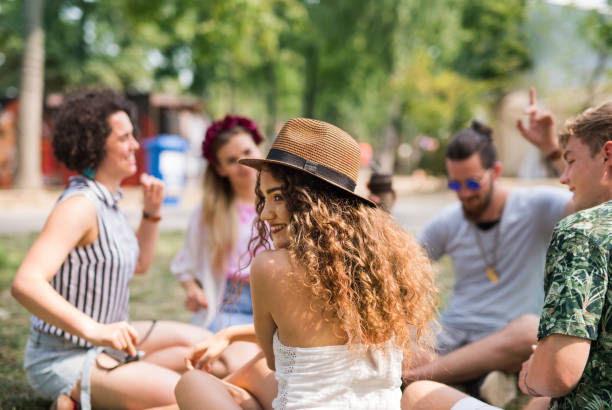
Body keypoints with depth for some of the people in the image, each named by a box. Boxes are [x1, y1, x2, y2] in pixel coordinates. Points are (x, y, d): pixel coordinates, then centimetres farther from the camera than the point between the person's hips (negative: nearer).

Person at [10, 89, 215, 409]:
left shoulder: (107, 199, 8)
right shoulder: (80, 205, -22)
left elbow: (138, 264, 22)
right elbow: (25, 284, -35)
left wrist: (152, 212, 6)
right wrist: (94, 330, -43)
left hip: (102, 344, 10)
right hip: (65, 360, -10)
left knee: (202, 342, 10)